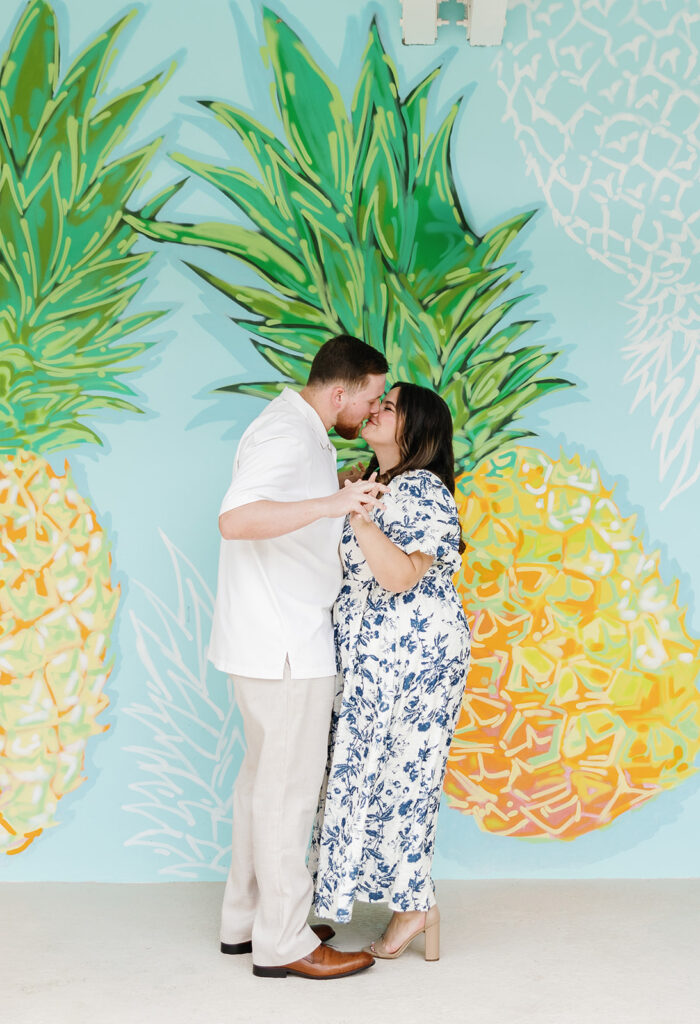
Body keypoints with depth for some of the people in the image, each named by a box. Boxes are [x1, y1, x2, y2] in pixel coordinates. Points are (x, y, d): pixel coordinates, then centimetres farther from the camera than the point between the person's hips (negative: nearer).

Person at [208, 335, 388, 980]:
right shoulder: (288, 437, -19)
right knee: (289, 788, -2)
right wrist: (333, 503, -43)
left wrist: (344, 494, 17)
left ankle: (245, 921, 27)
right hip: (284, 648, -11)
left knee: (264, 777, 17)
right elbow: (236, 520, -35)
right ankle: (283, 943, 8)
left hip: (281, 641, 11)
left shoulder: (300, 431, 15)